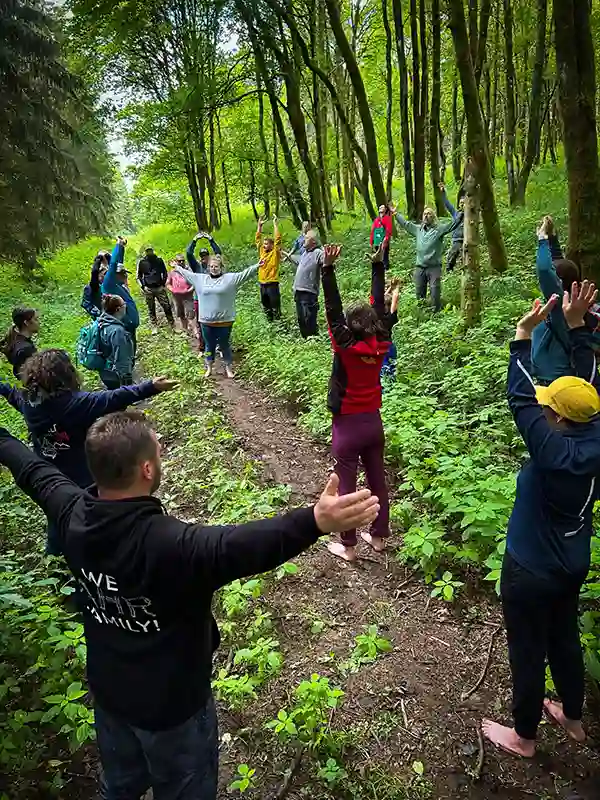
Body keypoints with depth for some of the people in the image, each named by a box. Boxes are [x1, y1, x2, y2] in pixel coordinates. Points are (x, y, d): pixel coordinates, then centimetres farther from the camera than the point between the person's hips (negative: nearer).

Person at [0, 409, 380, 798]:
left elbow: (36, 473, 1)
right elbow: (239, 546, -56)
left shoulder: (74, 516, -18)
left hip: (108, 692, 6)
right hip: (171, 705, -6)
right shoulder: (169, 544, -40)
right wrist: (314, 522, -69)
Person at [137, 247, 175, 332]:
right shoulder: (142, 262, 2)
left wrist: (163, 284, 1)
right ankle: (154, 328, 11)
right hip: (148, 289, 0)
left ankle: (173, 326, 2)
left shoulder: (159, 260, 4)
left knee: (167, 307, -4)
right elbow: (139, 276, 7)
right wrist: (143, 286, -4)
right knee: (151, 309, 4)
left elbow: (164, 273, 11)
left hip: (159, 288, 0)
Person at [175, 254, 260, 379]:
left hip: (224, 321, -2)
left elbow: (245, 273, -8)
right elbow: (187, 273, 21)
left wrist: (257, 266, -17)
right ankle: (209, 367, 32)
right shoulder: (200, 278, 7)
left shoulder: (230, 278, -2)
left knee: (225, 345, 11)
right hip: (206, 321, 3)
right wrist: (177, 267, 28)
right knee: (209, 345, 16)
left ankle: (229, 368, 26)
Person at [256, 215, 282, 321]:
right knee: (266, 306, 15)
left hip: (272, 283, -7)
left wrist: (275, 224, -14)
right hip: (262, 283, 7)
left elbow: (277, 239, -15)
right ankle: (269, 321, 27)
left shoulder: (275, 253, -5)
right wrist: (259, 225, 10)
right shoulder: (262, 251, 10)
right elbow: (258, 239, 15)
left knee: (275, 306, -3)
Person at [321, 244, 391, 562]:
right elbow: (379, 305, 1)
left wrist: (328, 268, -24)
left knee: (346, 487, 5)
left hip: (348, 425, -5)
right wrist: (378, 264, 9)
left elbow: (332, 310, -21)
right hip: (373, 422, 5)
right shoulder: (380, 345, -6)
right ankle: (379, 536, 29)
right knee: (377, 481, 16)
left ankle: (348, 546, 16)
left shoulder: (346, 347, -18)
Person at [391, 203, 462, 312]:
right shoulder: (418, 229, 15)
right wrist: (395, 213, 30)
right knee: (419, 294, 11)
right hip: (419, 267, 4)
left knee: (435, 292, -10)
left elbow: (453, 224, -9)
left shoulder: (439, 228, 0)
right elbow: (405, 223, 25)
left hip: (434, 267, -4)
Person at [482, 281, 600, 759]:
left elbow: (520, 400, -31)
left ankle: (524, 736, 36)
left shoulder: (555, 453, -32)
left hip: (530, 572, -8)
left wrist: (525, 334, -27)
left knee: (527, 653, 13)